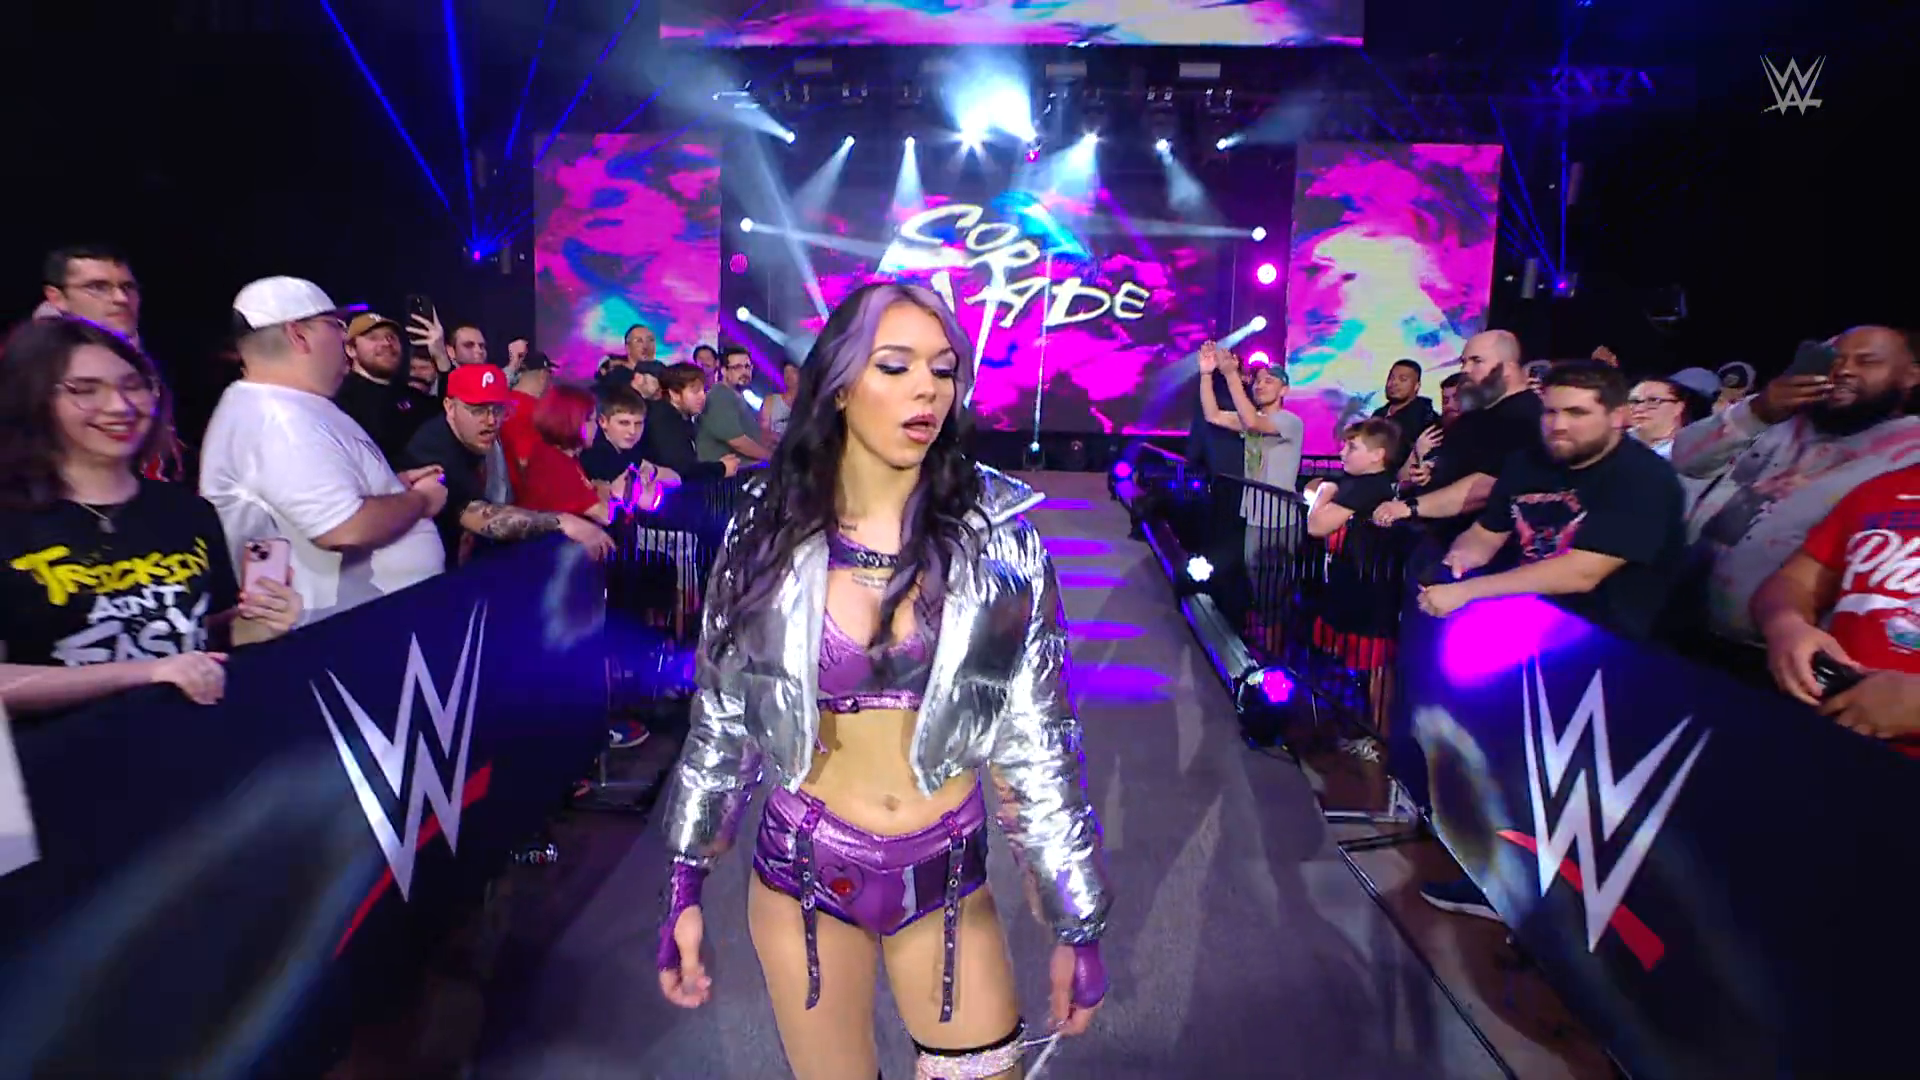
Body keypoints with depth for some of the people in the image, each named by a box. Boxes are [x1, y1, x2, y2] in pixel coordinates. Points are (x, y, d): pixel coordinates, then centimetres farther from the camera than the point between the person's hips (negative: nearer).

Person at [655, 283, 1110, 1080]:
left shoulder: (996, 534, -9)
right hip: (802, 873, 1)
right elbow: (721, 721, 2)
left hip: (948, 879, 0)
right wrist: (687, 884, 4)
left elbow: (1039, 735, -6)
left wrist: (1075, 919, -3)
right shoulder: (768, 534, -7)